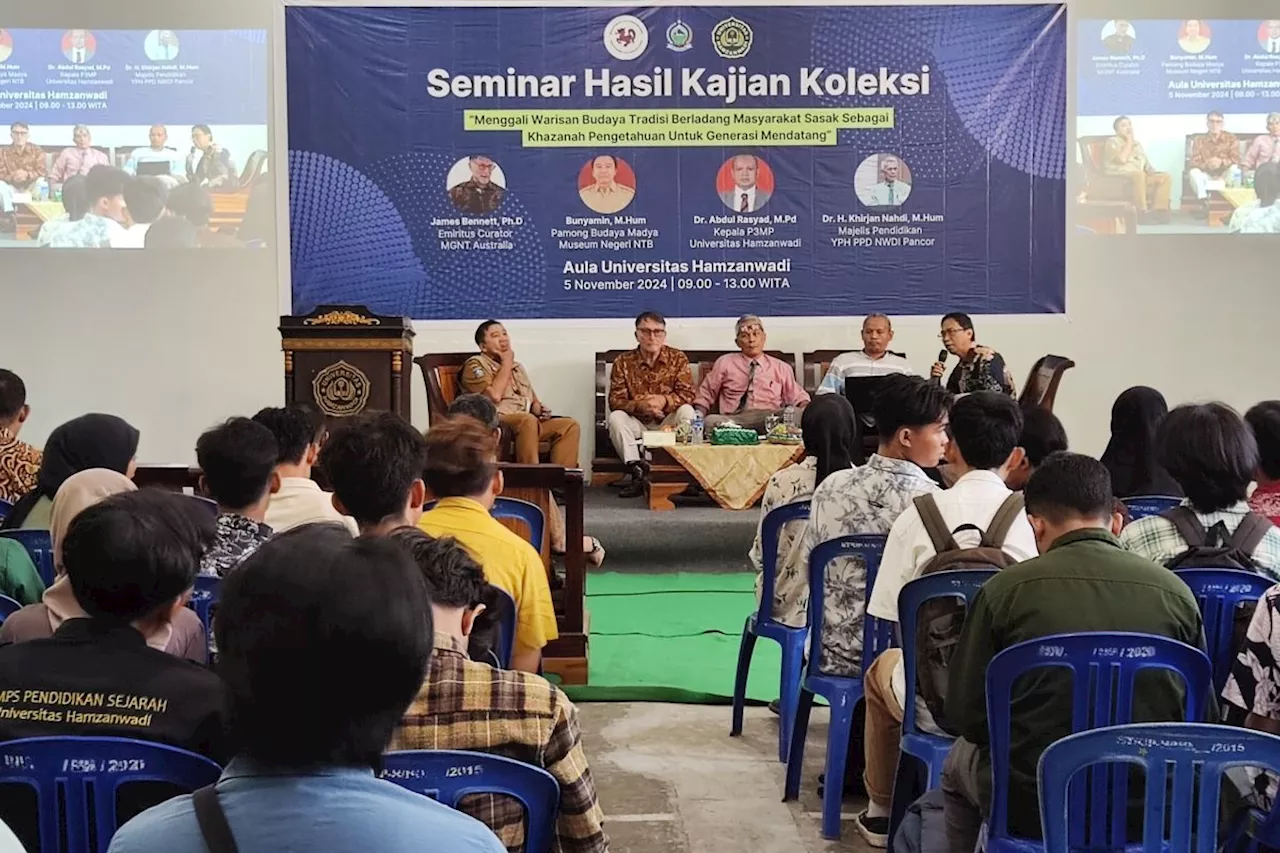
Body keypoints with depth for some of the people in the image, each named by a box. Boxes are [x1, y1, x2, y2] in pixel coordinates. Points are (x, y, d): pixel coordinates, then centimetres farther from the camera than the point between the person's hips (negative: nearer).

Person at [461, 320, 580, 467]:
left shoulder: (517, 366, 26)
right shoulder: (475, 365, 1)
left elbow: (533, 401, 26)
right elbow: (494, 396, -16)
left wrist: (540, 409, 1)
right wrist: (507, 362, -4)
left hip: (527, 422, 8)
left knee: (569, 425, -13)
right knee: (528, 420, -38)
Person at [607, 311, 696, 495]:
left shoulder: (678, 358, 0)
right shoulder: (623, 362, -1)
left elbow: (687, 394, -8)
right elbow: (615, 400, -8)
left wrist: (664, 400, -29)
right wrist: (639, 406, -29)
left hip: (668, 423, 0)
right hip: (637, 424, 1)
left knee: (687, 411, -29)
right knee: (615, 418, -28)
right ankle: (637, 472, -29)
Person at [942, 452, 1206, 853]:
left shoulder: (1005, 590, -12)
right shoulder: (1176, 591, -5)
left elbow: (967, 715, -5)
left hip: (1032, 808, -2)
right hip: (1151, 809, 3)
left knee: (960, 759, 30)